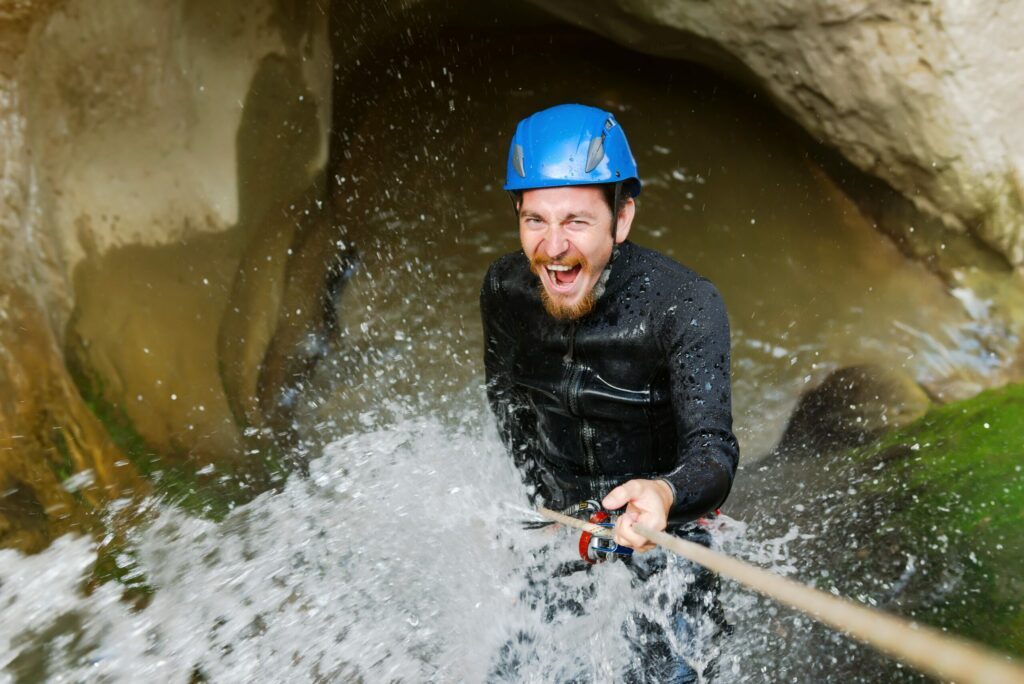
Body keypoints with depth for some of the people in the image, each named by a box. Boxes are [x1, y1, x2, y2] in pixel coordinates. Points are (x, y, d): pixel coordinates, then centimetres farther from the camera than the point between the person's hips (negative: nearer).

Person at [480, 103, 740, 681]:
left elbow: (713, 449, -34)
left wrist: (663, 494, -57)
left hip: (663, 519, -3)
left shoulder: (688, 307, -29)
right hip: (559, 509, 3)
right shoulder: (504, 290, -17)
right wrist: (544, 493, -4)